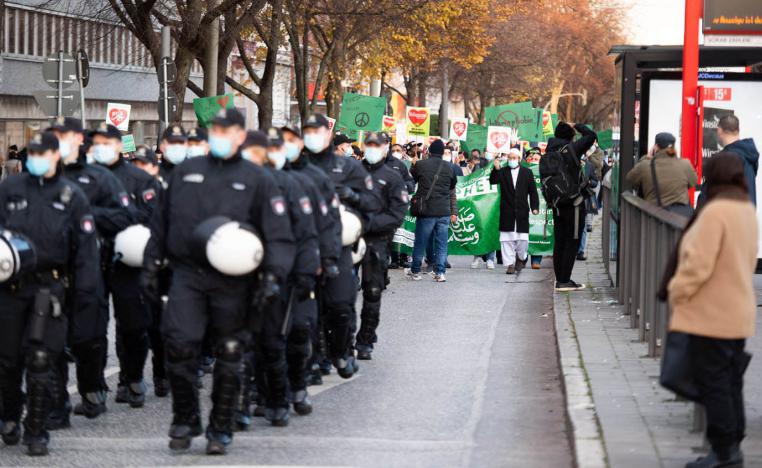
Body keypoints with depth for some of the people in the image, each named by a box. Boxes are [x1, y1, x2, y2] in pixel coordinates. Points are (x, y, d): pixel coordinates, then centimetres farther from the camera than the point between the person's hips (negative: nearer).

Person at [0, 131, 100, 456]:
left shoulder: (72, 196, 4)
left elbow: (86, 249, 3)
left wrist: (85, 296, -1)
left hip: (50, 288, -2)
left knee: (41, 362, -6)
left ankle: (36, 432, 4)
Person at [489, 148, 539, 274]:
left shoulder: (527, 172, 7)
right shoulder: (503, 172, 6)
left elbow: (533, 191, 6)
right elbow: (493, 181, -10)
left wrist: (534, 207, -4)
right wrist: (496, 169, -27)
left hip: (522, 212, 0)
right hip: (507, 211, 0)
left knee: (522, 239, 0)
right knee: (507, 240, -1)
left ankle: (521, 258, 25)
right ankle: (510, 264, 5)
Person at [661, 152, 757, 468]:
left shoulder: (716, 211, -20)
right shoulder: (747, 211, 9)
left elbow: (698, 264, -23)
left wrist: (677, 292, -8)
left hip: (711, 315, -9)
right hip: (739, 314, 9)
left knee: (713, 385, -2)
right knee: (730, 384, 15)